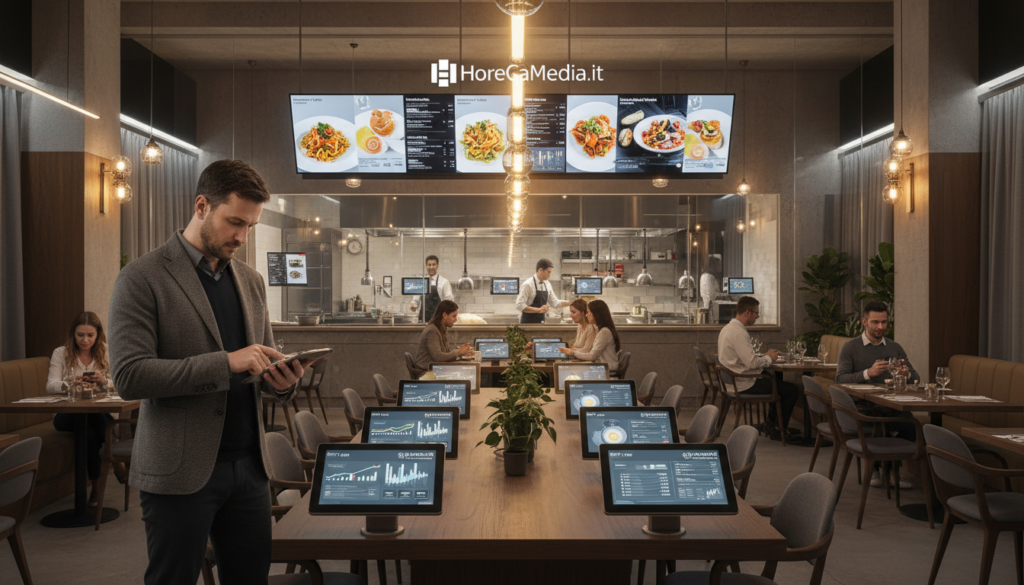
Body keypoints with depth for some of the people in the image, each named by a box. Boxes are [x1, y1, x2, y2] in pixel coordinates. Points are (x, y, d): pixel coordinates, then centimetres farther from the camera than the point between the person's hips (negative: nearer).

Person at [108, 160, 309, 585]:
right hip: (181, 470, -5)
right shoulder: (142, 279, -7)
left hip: (249, 465, 6)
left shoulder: (251, 281, 12)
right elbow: (128, 376, -15)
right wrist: (226, 363, -23)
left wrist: (282, 378, -5)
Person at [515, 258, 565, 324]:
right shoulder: (528, 285, -15)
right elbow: (519, 306, -21)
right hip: (528, 323, -7)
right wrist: (539, 310, -25)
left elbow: (555, 303, 14)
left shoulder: (547, 285, 7)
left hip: (540, 323, 7)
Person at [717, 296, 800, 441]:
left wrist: (766, 356, 10)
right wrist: (769, 358, -9)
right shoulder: (739, 333, -23)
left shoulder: (728, 328, 10)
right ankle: (780, 431, 7)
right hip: (745, 385, -11)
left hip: (734, 381, 11)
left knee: (777, 379, 29)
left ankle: (771, 421, 34)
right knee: (792, 390, -5)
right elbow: (751, 363, -28)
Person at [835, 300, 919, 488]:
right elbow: (840, 379, -8)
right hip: (861, 405, -3)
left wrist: (907, 374, -9)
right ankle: (873, 467, -3)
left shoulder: (895, 348, 17)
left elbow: (916, 378, 15)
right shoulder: (850, 347, 5)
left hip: (889, 404, 3)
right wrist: (868, 373, -21)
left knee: (910, 422, -29)